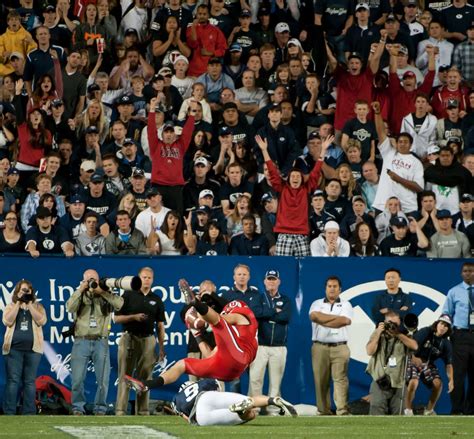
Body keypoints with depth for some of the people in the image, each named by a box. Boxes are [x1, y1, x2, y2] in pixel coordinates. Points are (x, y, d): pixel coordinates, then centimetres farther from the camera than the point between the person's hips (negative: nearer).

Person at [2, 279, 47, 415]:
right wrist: (18, 303, -5)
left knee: (30, 381, 1)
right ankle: (9, 412, -6)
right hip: (14, 348, -1)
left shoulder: (37, 306, 12)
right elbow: (7, 321, -7)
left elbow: (41, 321, -6)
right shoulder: (11, 306, 11)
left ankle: (29, 413, 2)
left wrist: (29, 304, -6)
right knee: (12, 380, -5)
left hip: (32, 349, 1)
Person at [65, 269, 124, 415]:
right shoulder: (79, 296, 11)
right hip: (81, 341, 0)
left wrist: (101, 291, -11)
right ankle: (78, 408, 7)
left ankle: (100, 409, 10)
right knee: (77, 379, -3)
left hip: (100, 342, 0)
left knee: (103, 380, 0)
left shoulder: (106, 296, 9)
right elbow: (70, 307, -9)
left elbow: (119, 304, -11)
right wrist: (80, 290, -8)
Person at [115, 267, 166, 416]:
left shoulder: (156, 300, 12)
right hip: (129, 338, -3)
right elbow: (117, 318, 0)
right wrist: (134, 317, -15)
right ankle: (120, 411, -7)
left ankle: (143, 411, 6)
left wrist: (162, 347, 4)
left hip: (148, 340, 3)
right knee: (125, 376, -5)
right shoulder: (128, 295, 3)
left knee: (145, 377, 3)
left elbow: (160, 325, 11)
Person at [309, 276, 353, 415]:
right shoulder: (317, 304, 13)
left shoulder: (345, 305, 11)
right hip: (320, 347, 1)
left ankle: (342, 411, -19)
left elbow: (345, 320, -8)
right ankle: (324, 412, 3)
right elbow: (314, 316, -8)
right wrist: (336, 317, -5)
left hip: (340, 348, -1)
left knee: (340, 378, -11)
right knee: (321, 381, -1)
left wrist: (323, 321, -6)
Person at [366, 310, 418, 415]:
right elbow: (370, 351, -5)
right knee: (377, 410, -13)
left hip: (398, 382, 1)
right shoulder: (377, 334, 7)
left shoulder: (403, 335, 7)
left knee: (397, 413, 6)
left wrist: (398, 334, -14)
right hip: (380, 381, -1)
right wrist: (378, 333, -10)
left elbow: (414, 346, -10)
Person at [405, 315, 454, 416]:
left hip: (428, 364, 4)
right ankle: (408, 410, -10)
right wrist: (414, 357, -35)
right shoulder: (425, 332, -14)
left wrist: (451, 380, -11)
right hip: (414, 361, -4)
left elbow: (448, 363, -1)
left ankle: (429, 410, 4)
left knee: (438, 383, -18)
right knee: (413, 382, -29)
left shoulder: (446, 343, -2)